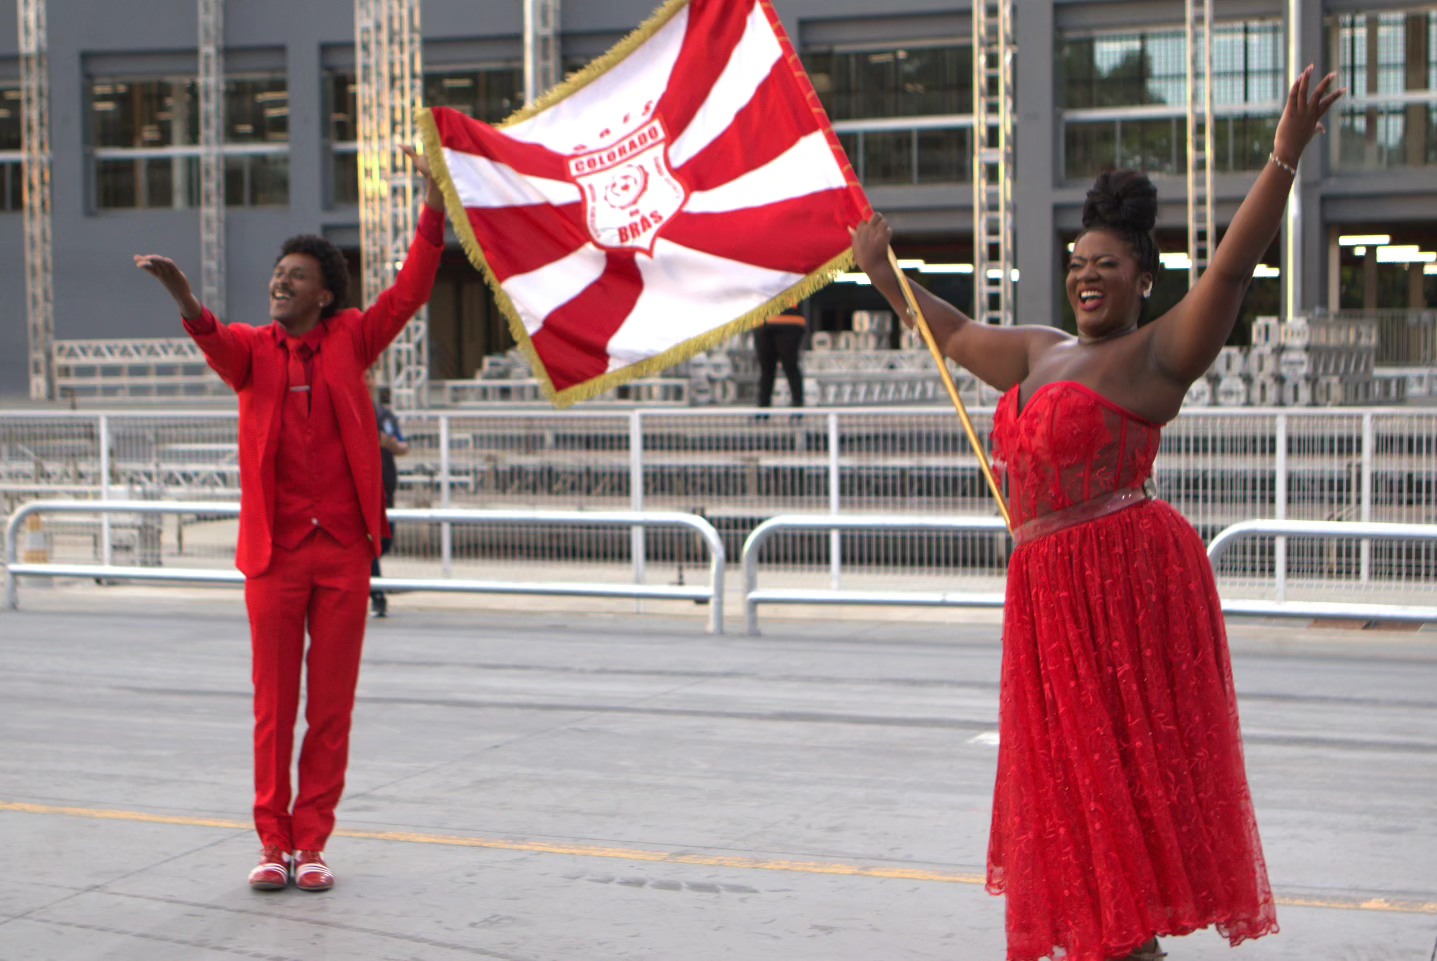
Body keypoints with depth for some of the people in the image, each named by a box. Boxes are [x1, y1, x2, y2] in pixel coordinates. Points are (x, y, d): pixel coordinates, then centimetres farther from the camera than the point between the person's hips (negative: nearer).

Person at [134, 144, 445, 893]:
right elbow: (216, 342, -18)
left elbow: (409, 292, -5)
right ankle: (273, 843, 13)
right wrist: (184, 298, -40)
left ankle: (312, 843, 12)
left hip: (344, 549, 0)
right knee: (274, 705, 4)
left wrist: (435, 206, -17)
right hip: (275, 550, 0)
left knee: (331, 705, 4)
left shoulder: (349, 341, 6)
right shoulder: (252, 349, 5)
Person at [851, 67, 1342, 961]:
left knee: (1128, 761, -5)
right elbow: (956, 333, 32)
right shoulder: (1040, 353, 17)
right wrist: (882, 273, 39)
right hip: (1050, 585, 8)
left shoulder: (1155, 354, -5)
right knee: (1075, 767, 13)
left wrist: (1285, 158, -26)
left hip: (1130, 572, -8)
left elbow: (1232, 266, -17)